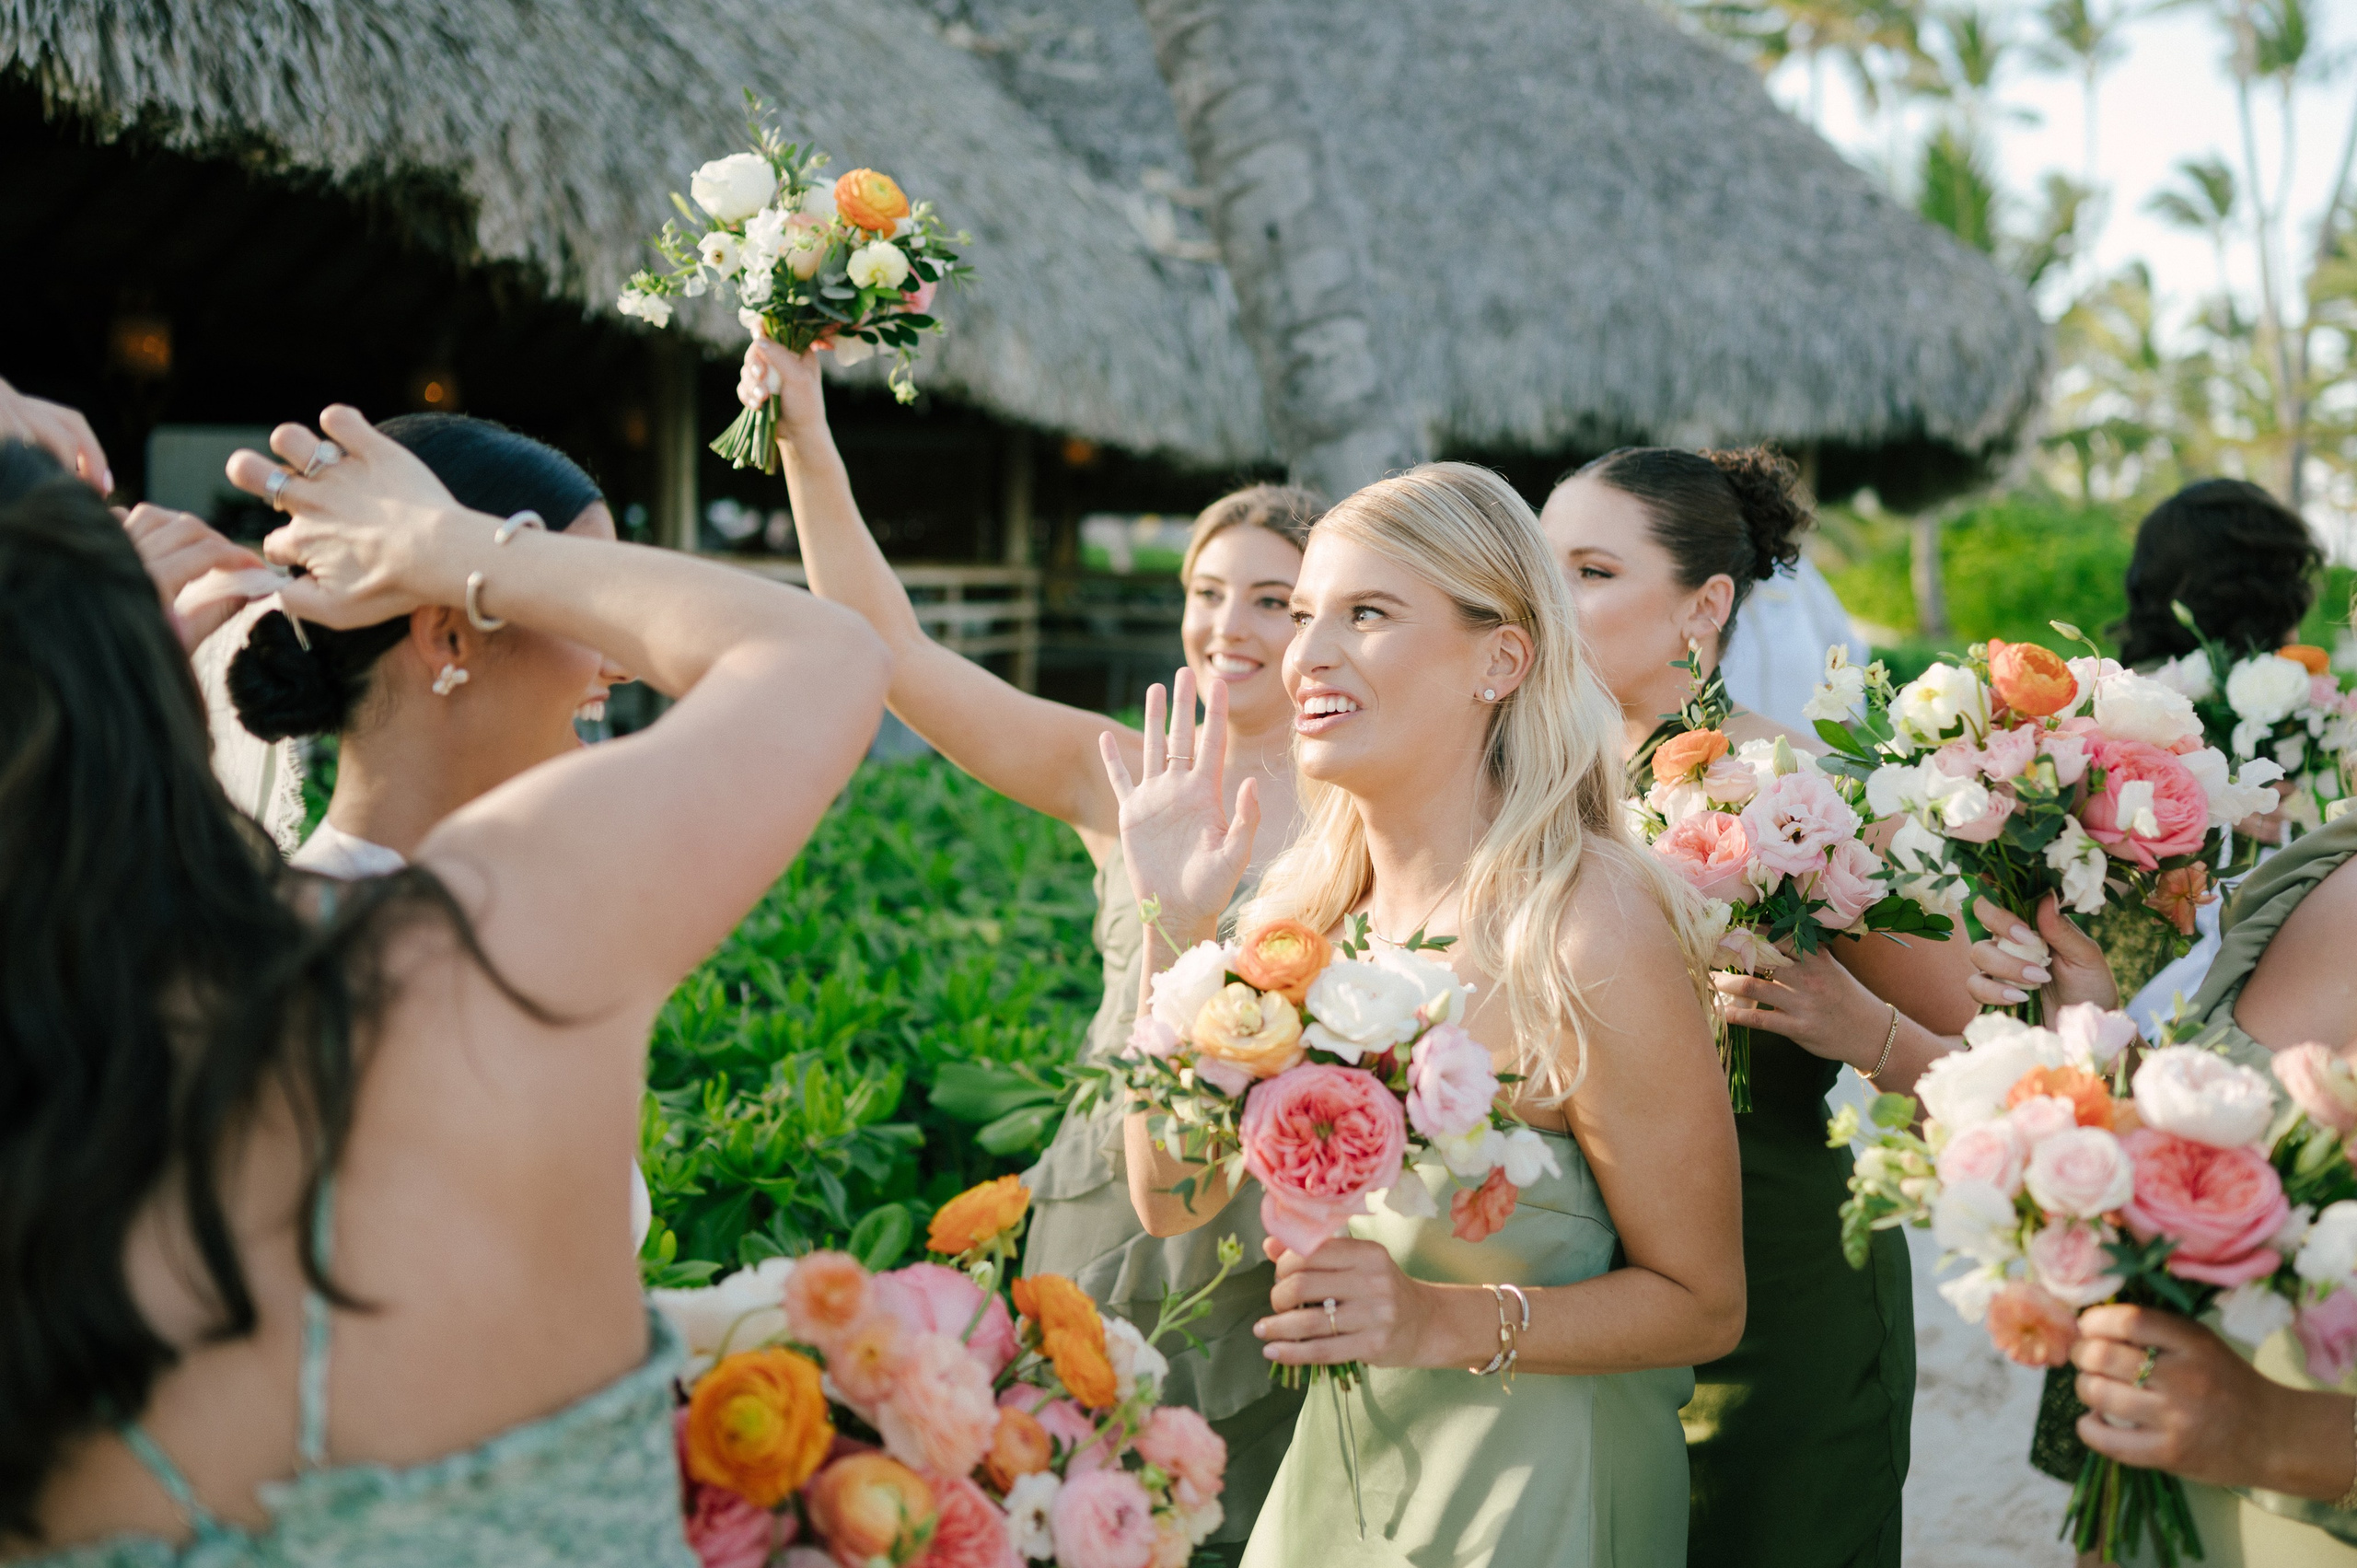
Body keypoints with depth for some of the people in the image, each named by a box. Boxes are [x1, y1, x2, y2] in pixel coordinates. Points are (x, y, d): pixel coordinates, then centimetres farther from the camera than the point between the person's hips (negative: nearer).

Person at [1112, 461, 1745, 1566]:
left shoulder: (1588, 926, -25)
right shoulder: (1307, 897, -7)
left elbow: (1701, 1306, -16)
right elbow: (1174, 1198, -5)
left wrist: (1442, 1321, -29)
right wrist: (1176, 924, -15)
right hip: (1331, 1464, 6)